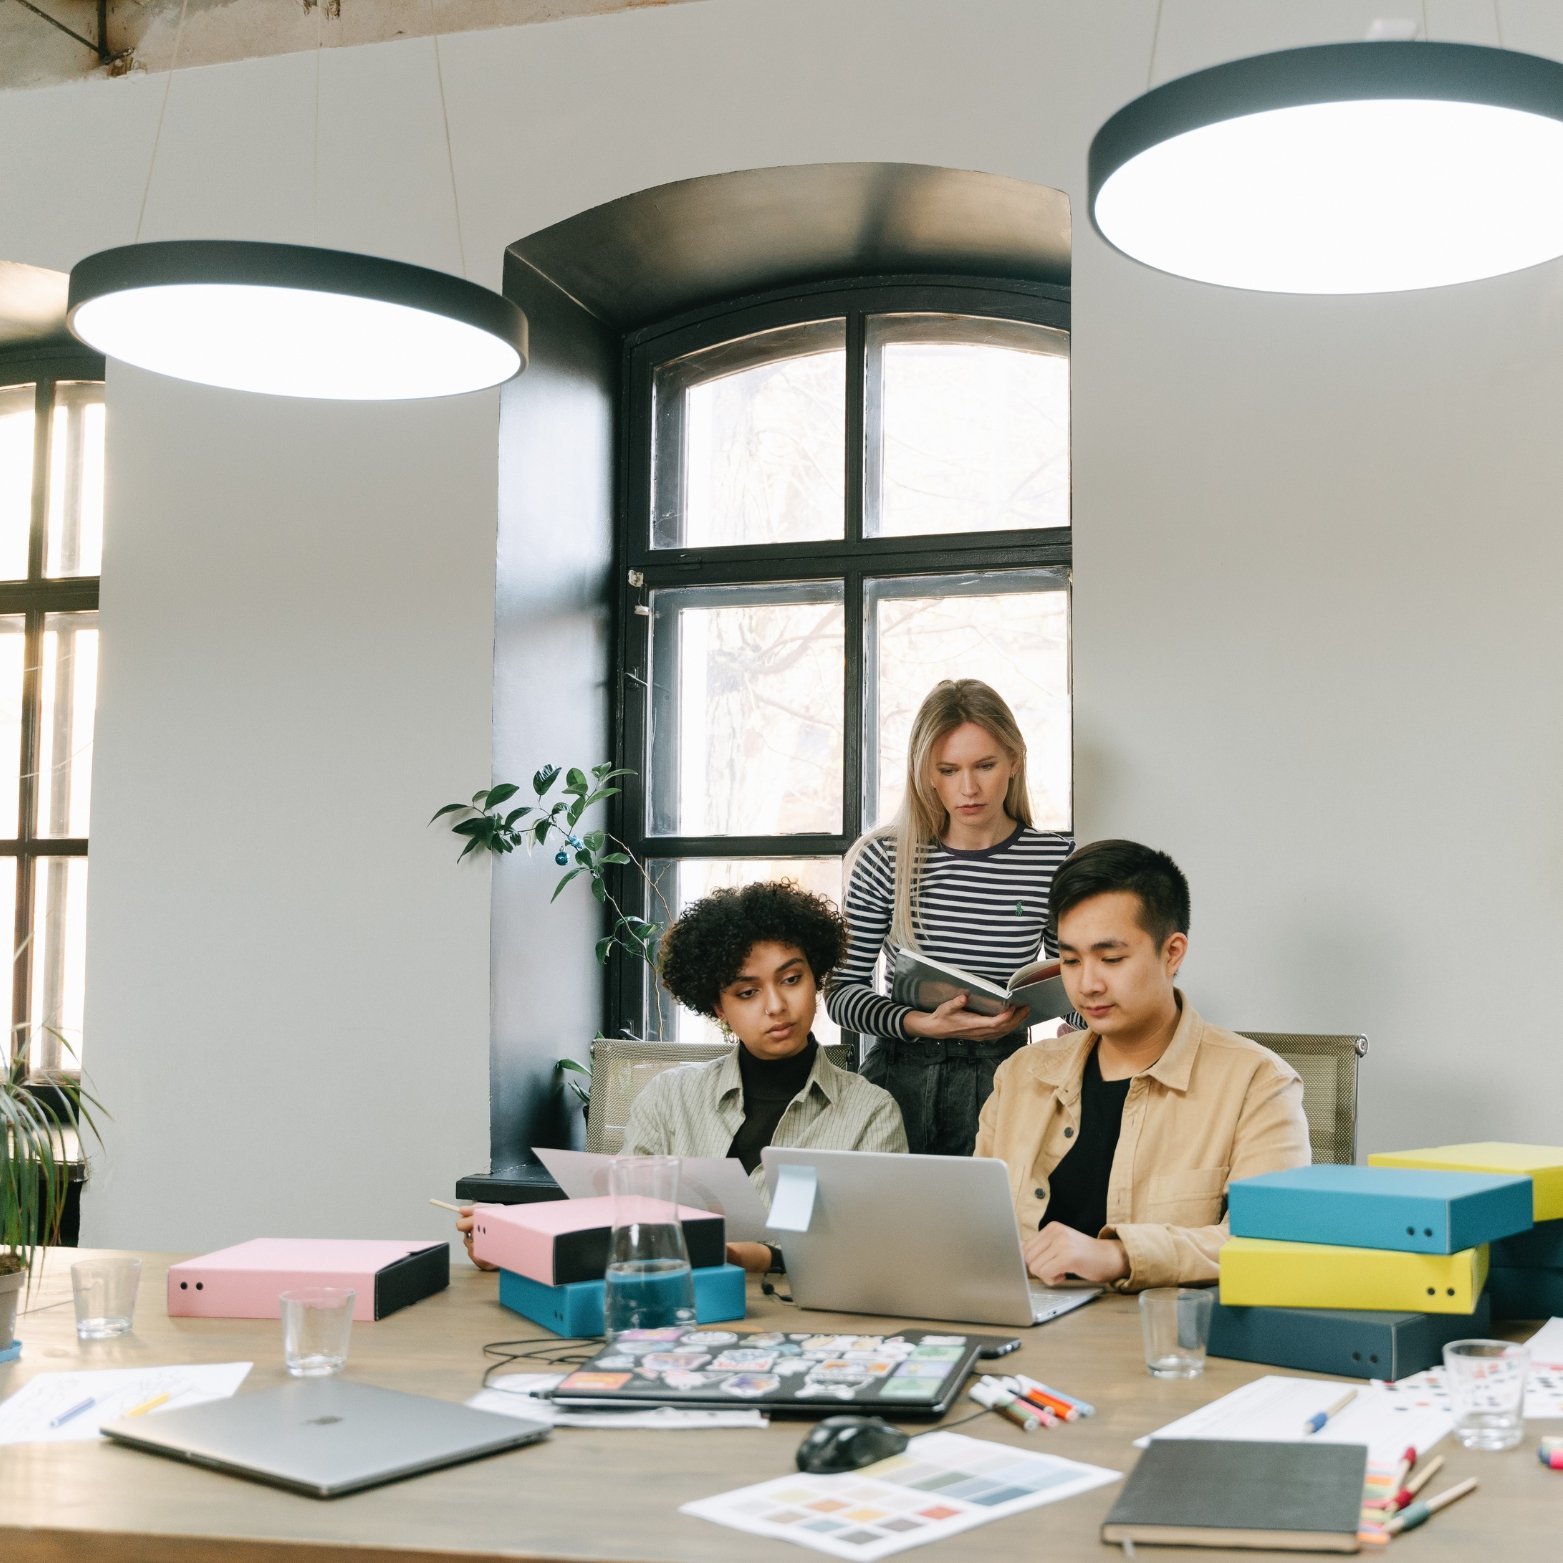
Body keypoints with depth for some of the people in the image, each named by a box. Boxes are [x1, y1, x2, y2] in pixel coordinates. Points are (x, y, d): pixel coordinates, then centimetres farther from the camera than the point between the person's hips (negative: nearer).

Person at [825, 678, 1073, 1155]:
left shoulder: (1054, 861, 1)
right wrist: (923, 1025, -17)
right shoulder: (885, 858, -2)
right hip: (899, 1077, 0)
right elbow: (842, 991, -1)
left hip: (1002, 1078, 0)